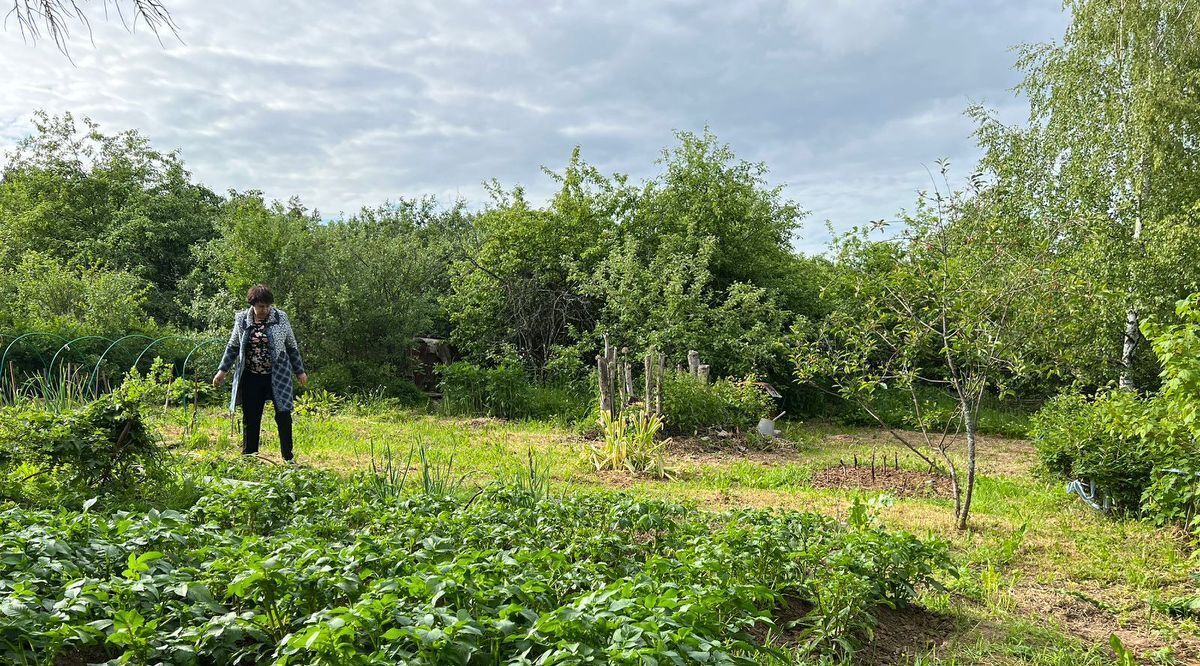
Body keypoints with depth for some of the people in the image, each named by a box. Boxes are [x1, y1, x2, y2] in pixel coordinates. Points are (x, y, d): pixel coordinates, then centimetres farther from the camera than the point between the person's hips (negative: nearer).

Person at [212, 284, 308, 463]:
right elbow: (232, 347, 12)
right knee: (250, 419, 7)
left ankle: (288, 458, 8)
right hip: (251, 378, 2)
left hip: (277, 376, -2)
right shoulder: (241, 320, 2)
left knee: (283, 416, -4)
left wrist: (299, 371, 9)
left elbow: (292, 347, 6)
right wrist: (222, 370, 6)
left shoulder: (280, 318, -1)